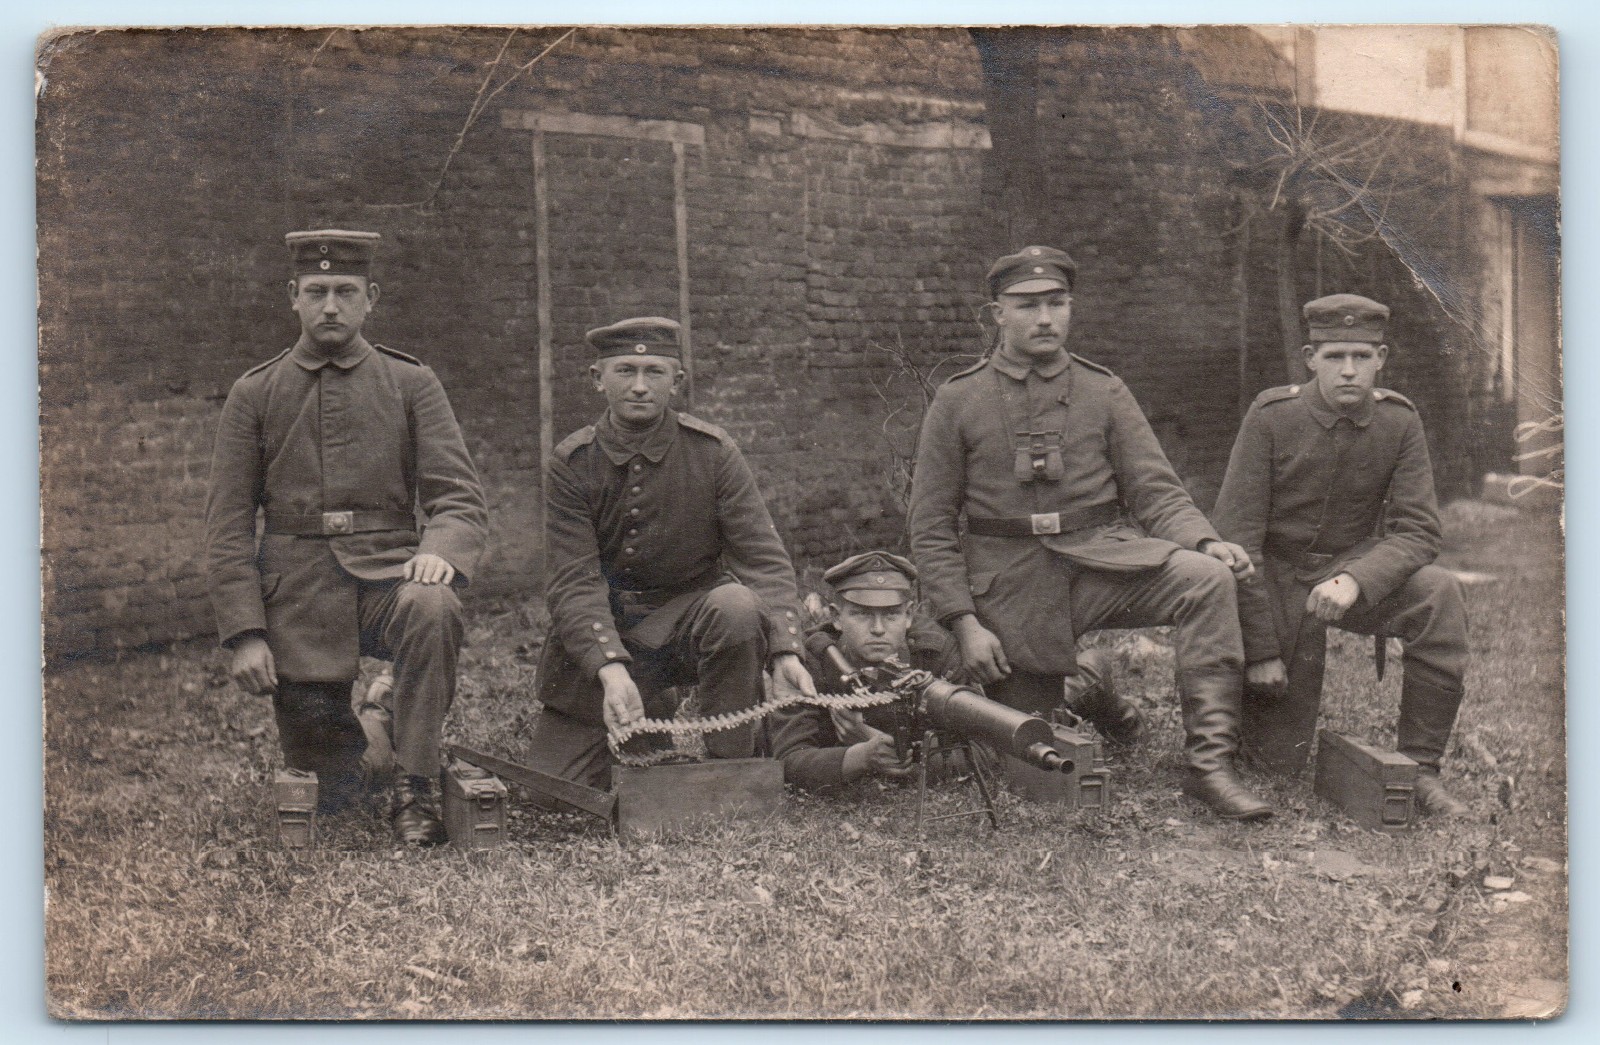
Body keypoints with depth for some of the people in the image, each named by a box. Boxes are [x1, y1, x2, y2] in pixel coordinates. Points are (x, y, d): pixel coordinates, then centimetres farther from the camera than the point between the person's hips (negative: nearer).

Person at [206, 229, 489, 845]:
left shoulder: (411, 384, 6)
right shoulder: (253, 395, 8)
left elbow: (460, 496, -2)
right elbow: (228, 524, 4)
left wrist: (439, 549, -25)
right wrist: (244, 633, -7)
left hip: (387, 570, -1)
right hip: (297, 596, 1)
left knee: (432, 609, -37)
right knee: (322, 786, -4)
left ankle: (415, 789, -22)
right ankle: (354, 756, 34)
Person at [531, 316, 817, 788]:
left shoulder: (712, 452, -9)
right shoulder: (572, 462, -8)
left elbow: (764, 559, -14)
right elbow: (574, 584, -16)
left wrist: (785, 652, -32)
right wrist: (611, 669, -34)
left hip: (688, 620, -1)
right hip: (597, 640, 1)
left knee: (736, 606, -35)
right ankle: (648, 728, 24)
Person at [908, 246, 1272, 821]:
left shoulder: (1104, 392, 7)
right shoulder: (956, 401, 2)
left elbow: (1157, 493, 3)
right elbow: (932, 528, 1)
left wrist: (1207, 541, -19)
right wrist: (964, 622, -10)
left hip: (1100, 556, 1)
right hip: (1011, 587, -1)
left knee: (1206, 579, -29)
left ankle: (1209, 762, -23)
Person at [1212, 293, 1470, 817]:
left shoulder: (1399, 420, -8)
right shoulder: (1271, 416, -15)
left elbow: (1417, 532, -10)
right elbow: (1237, 534, -15)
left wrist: (1357, 579, -33)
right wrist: (1260, 650, -17)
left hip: (1356, 571, 2)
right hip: (1277, 581, -2)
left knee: (1439, 593, -31)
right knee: (1280, 758, -4)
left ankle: (1420, 768, -18)